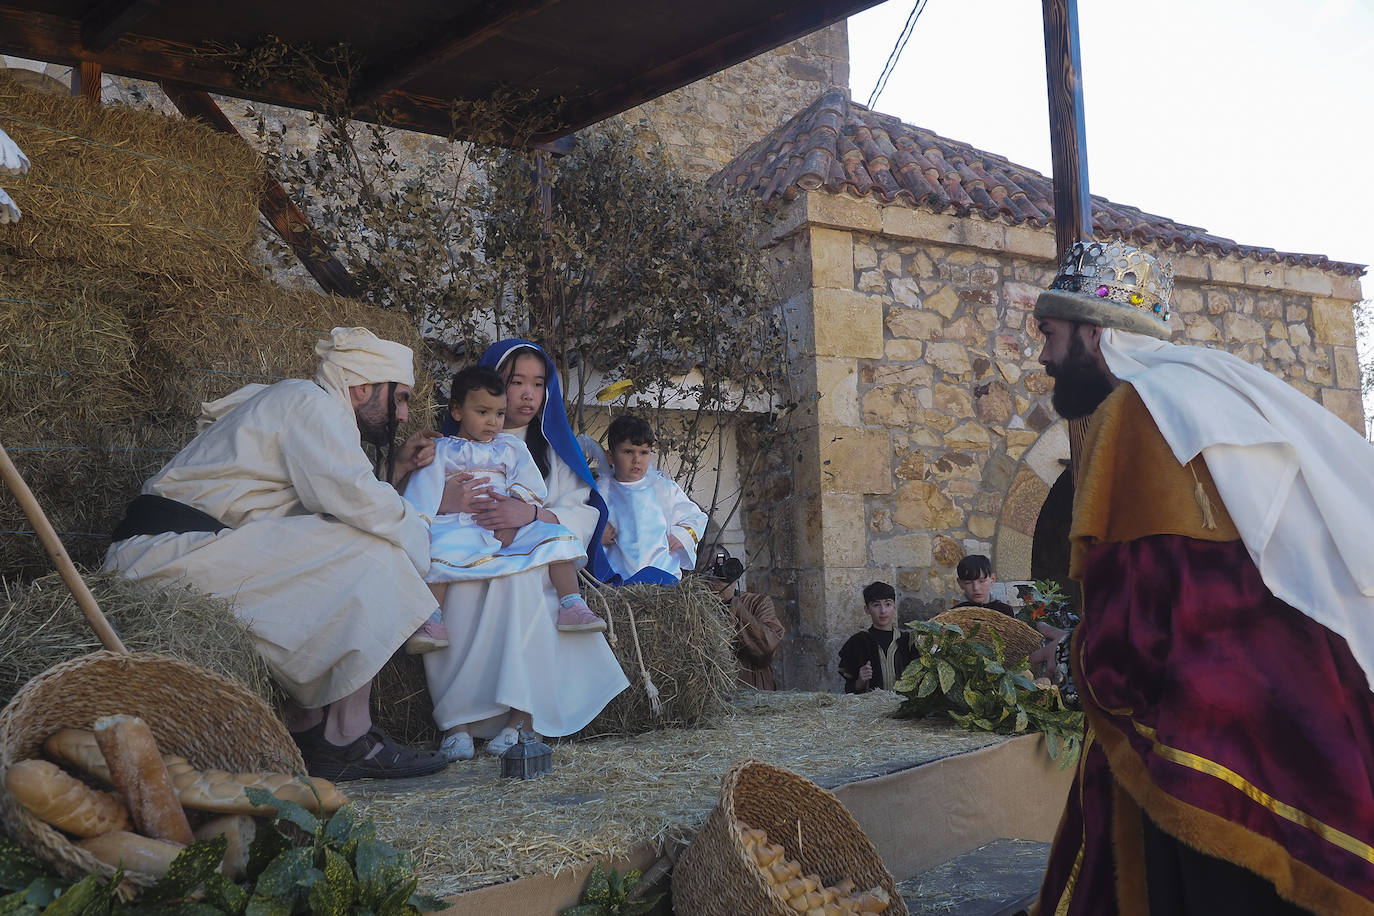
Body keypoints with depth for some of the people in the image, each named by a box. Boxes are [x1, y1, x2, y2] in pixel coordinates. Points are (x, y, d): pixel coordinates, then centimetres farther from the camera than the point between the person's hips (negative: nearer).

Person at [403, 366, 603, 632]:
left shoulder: (511, 448, 21)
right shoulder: (441, 451, 15)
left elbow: (527, 490, 8)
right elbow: (423, 496, 4)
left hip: (509, 528, 2)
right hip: (458, 527, -2)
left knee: (556, 536, -19)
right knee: (436, 549, -35)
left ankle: (571, 607, -21)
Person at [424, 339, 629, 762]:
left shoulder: (553, 446, 18)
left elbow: (584, 515, 2)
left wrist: (531, 514, -18)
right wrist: (450, 502, -16)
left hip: (534, 566, 0)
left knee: (517, 584, -36)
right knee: (460, 591, -35)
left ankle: (517, 716, -37)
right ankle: (456, 721, -35)